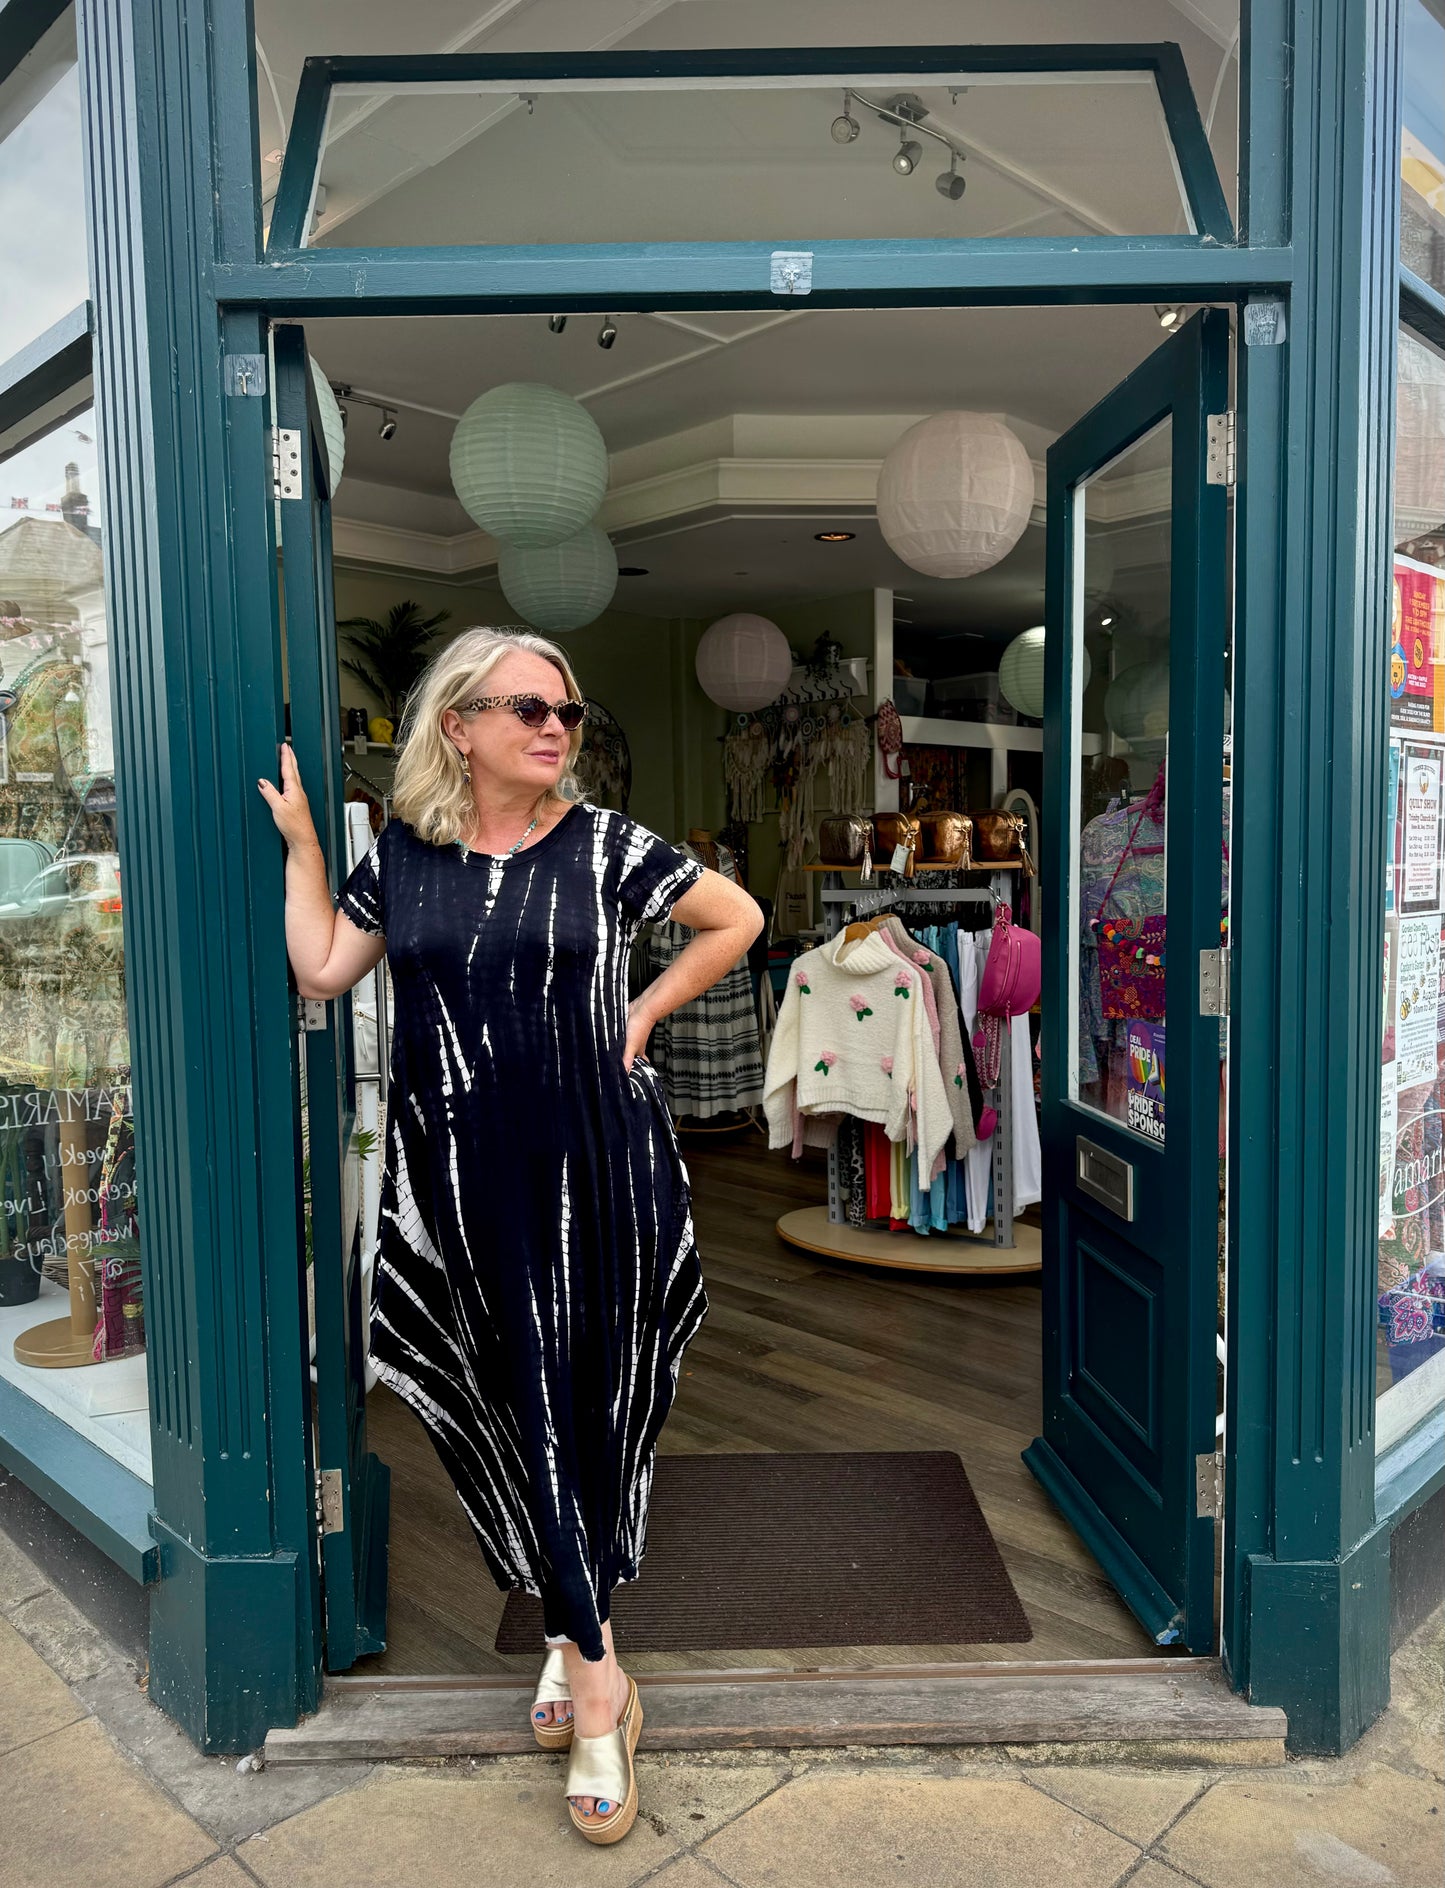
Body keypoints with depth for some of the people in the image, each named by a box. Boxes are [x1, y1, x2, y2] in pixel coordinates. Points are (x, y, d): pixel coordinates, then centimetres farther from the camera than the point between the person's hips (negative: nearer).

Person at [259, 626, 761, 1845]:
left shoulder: (604, 845, -1)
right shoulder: (403, 853, 6)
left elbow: (737, 919, 7)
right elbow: (320, 970, 8)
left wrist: (644, 1011, 1)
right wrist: (300, 839, 7)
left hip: (596, 1167, -1)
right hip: (465, 1180, 2)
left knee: (593, 1401, 6)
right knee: (525, 1404, 7)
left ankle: (574, 1637, 27)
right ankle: (596, 1677, 22)